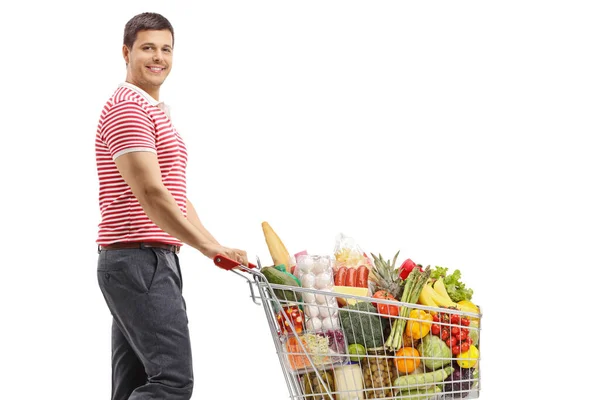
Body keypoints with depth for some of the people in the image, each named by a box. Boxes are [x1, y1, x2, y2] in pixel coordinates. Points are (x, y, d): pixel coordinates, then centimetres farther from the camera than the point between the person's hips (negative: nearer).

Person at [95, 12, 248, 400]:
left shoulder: (158, 114, 23)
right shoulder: (127, 107, -10)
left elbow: (177, 197, 23)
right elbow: (150, 193, -19)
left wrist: (218, 248, 14)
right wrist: (210, 247, -20)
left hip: (156, 260, 10)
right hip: (139, 261, -10)